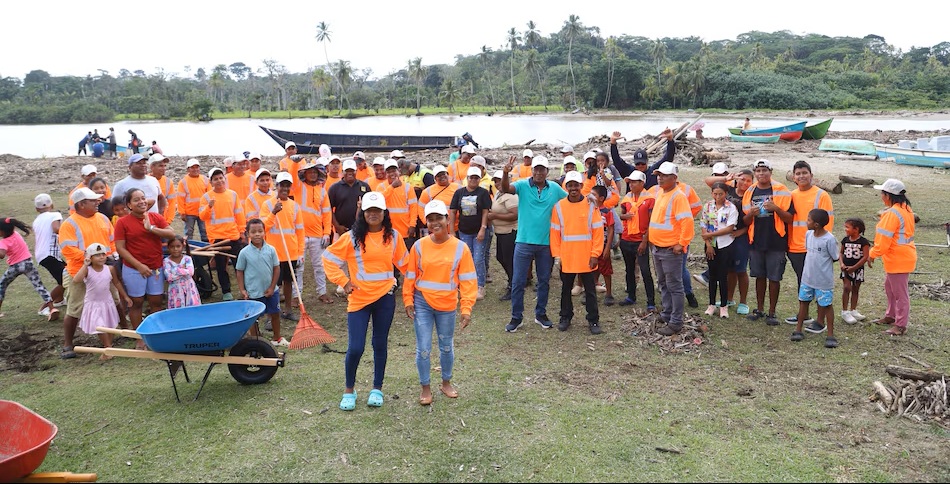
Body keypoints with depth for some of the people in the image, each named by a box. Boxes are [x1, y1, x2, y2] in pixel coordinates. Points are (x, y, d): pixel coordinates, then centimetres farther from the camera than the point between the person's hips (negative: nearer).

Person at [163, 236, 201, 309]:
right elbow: (169, 277, -18)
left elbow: (191, 272, -18)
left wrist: (177, 270, -18)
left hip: (189, 288, 1)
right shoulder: (166, 261, -5)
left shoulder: (187, 258, -2)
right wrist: (184, 271, -15)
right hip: (176, 290, -1)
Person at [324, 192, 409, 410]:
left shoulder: (393, 237, 2)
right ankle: (349, 390, 19)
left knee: (380, 344, 12)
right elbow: (329, 258, 1)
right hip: (359, 298, -2)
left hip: (385, 297, 2)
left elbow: (404, 263, 14)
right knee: (355, 347, -4)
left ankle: (377, 389, 28)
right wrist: (343, 282, -5)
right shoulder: (352, 237, -6)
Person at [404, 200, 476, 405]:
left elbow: (468, 280, -6)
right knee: (423, 349, 2)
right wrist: (408, 300, -1)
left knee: (447, 347, 16)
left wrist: (466, 308, -10)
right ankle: (425, 388, 21)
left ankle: (446, 383, 37)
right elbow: (410, 276, 1)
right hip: (422, 304, 0)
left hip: (447, 306, 1)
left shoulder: (460, 248, -8)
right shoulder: (419, 246, -7)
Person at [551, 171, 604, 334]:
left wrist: (595, 254, -9)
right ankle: (565, 317, 27)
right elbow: (554, 233, 1)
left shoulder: (591, 206, -4)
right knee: (566, 290, 13)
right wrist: (557, 255, -2)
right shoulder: (559, 207, -1)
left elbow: (598, 232, -4)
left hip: (586, 258, -1)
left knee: (590, 291, 8)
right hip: (566, 258, 2)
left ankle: (593, 320, 18)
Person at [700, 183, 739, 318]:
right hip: (711, 245, 3)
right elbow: (704, 227, 1)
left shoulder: (731, 208, -8)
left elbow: (729, 228, -14)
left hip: (726, 245, -3)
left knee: (723, 276, 0)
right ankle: (712, 304, 18)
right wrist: (708, 244, -7)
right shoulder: (707, 206, 1)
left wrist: (711, 234, -13)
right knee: (712, 275, 9)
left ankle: (724, 306, 9)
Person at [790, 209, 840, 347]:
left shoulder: (829, 239, -19)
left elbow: (834, 258, -10)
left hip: (824, 280, -6)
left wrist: (822, 263, -3)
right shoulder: (808, 234, 0)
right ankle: (798, 330, 24)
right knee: (803, 301, 13)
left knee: (826, 305, 4)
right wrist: (812, 263, 5)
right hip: (807, 277, 6)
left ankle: (830, 335, 12)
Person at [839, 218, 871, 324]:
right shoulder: (845, 240, 1)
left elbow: (865, 257, -13)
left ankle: (853, 310, 22)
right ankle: (844, 311, -2)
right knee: (846, 288, -9)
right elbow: (841, 253, 9)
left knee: (855, 289, 10)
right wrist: (842, 263, -8)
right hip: (846, 268, 1)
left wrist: (854, 267, -15)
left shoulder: (864, 242, -10)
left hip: (858, 269, -1)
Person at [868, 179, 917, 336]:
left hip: (898, 259, -11)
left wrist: (872, 254, -7)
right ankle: (891, 316, 39)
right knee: (890, 287, 24)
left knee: (899, 292, 0)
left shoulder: (892, 214, -23)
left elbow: (884, 239, -22)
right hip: (903, 256, 11)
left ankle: (900, 325, 9)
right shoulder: (905, 208, 8)